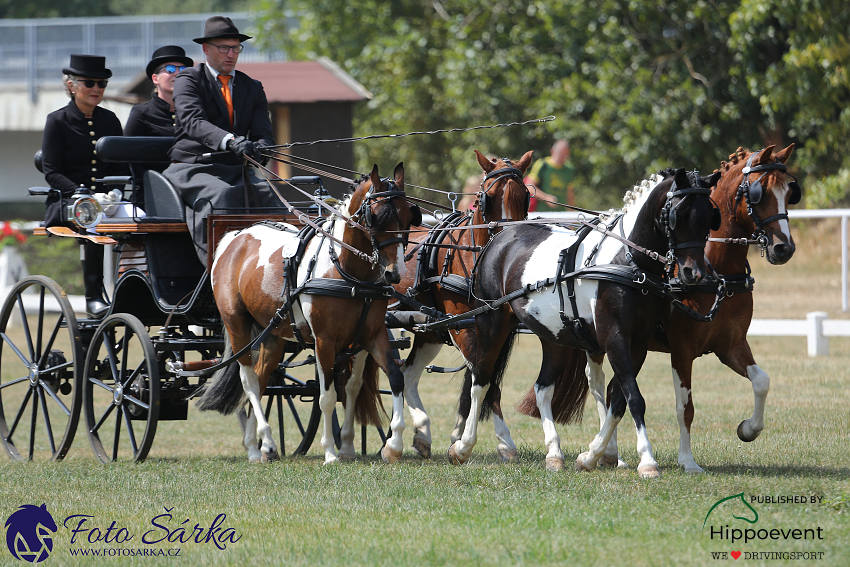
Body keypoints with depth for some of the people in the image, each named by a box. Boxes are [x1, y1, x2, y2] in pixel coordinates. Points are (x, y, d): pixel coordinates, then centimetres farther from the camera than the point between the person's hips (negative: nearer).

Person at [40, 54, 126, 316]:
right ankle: (94, 297, -34)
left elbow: (121, 166, 16)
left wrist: (115, 192, -7)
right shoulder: (57, 121, 2)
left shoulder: (110, 120, 16)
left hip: (105, 200, 4)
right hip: (65, 201, -4)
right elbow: (51, 172, -4)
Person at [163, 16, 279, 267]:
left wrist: (259, 147, -21)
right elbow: (194, 122, -18)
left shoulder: (252, 88, 18)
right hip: (191, 168, -4)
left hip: (234, 170, 4)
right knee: (222, 194, -36)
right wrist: (230, 141, -37)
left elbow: (263, 132, 6)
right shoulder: (188, 81, 2)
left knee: (267, 194, -27)